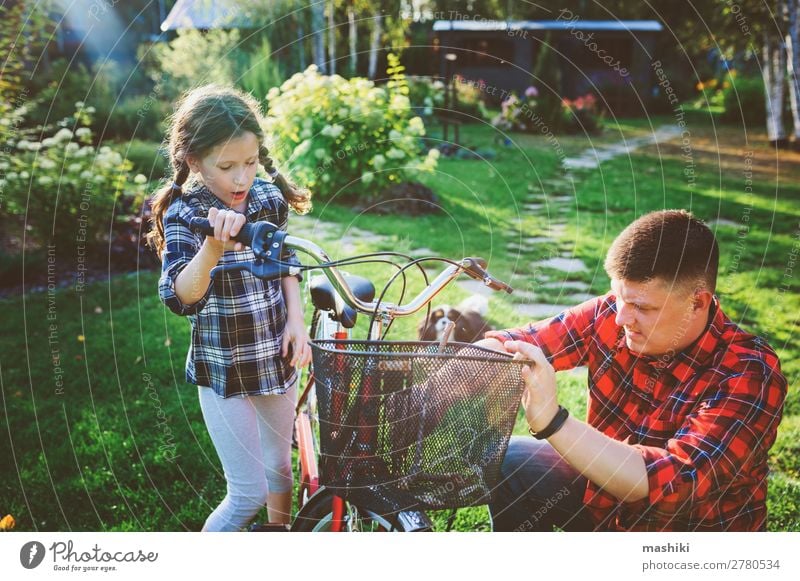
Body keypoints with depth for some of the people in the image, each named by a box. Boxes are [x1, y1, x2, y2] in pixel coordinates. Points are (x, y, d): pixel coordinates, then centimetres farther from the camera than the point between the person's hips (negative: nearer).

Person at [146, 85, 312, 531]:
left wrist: (296, 321, -2)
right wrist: (215, 243, -47)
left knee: (280, 467, 22)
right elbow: (181, 298, -31)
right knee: (249, 493, 0)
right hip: (223, 370, -5)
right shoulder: (184, 215, -17)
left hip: (277, 356, 5)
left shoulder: (269, 198, -4)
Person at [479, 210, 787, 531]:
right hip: (604, 500, 6)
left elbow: (676, 484, -38)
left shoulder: (749, 377, -28)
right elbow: (516, 342, -9)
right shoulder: (610, 316, -14)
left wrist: (553, 422, -48)